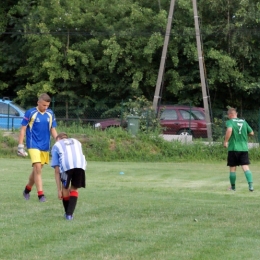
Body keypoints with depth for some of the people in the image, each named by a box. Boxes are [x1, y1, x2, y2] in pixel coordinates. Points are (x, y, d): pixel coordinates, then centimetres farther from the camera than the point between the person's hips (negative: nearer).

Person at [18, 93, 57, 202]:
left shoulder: (50, 114, 5)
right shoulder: (30, 113, -8)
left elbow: (53, 129, 13)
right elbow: (23, 129, -4)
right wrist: (20, 145, -7)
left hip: (45, 146, 5)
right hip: (33, 145, -5)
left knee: (37, 169, 13)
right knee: (37, 168, -15)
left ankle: (27, 189, 33)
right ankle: (40, 194, -13)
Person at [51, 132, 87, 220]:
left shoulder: (56, 146, 31)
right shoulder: (76, 142, 40)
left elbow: (57, 171, 23)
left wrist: (59, 190, 23)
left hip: (66, 165, -2)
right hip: (80, 165, 2)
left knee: (65, 189, 23)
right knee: (74, 189, 20)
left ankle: (67, 213, 33)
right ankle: (70, 214, 8)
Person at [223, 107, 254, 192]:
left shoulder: (229, 122, -5)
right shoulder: (244, 122, 10)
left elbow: (229, 130, -26)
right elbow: (251, 133, 11)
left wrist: (226, 141, -18)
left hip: (233, 148, -3)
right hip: (244, 148, 3)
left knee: (232, 168, 10)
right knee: (246, 167, -3)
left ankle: (233, 187, 21)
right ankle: (250, 185, -21)